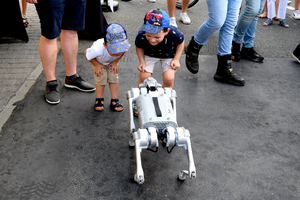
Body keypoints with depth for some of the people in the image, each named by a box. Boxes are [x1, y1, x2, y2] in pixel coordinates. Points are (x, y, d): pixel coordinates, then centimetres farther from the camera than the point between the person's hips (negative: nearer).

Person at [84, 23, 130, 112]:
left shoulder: (123, 45, -41)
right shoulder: (98, 49, -48)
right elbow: (87, 53, -24)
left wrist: (115, 62, -11)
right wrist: (96, 65, -15)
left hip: (112, 61, 2)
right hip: (99, 61, -2)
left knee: (114, 78, -5)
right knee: (101, 79, -9)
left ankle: (114, 101, 10)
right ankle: (99, 100, 14)